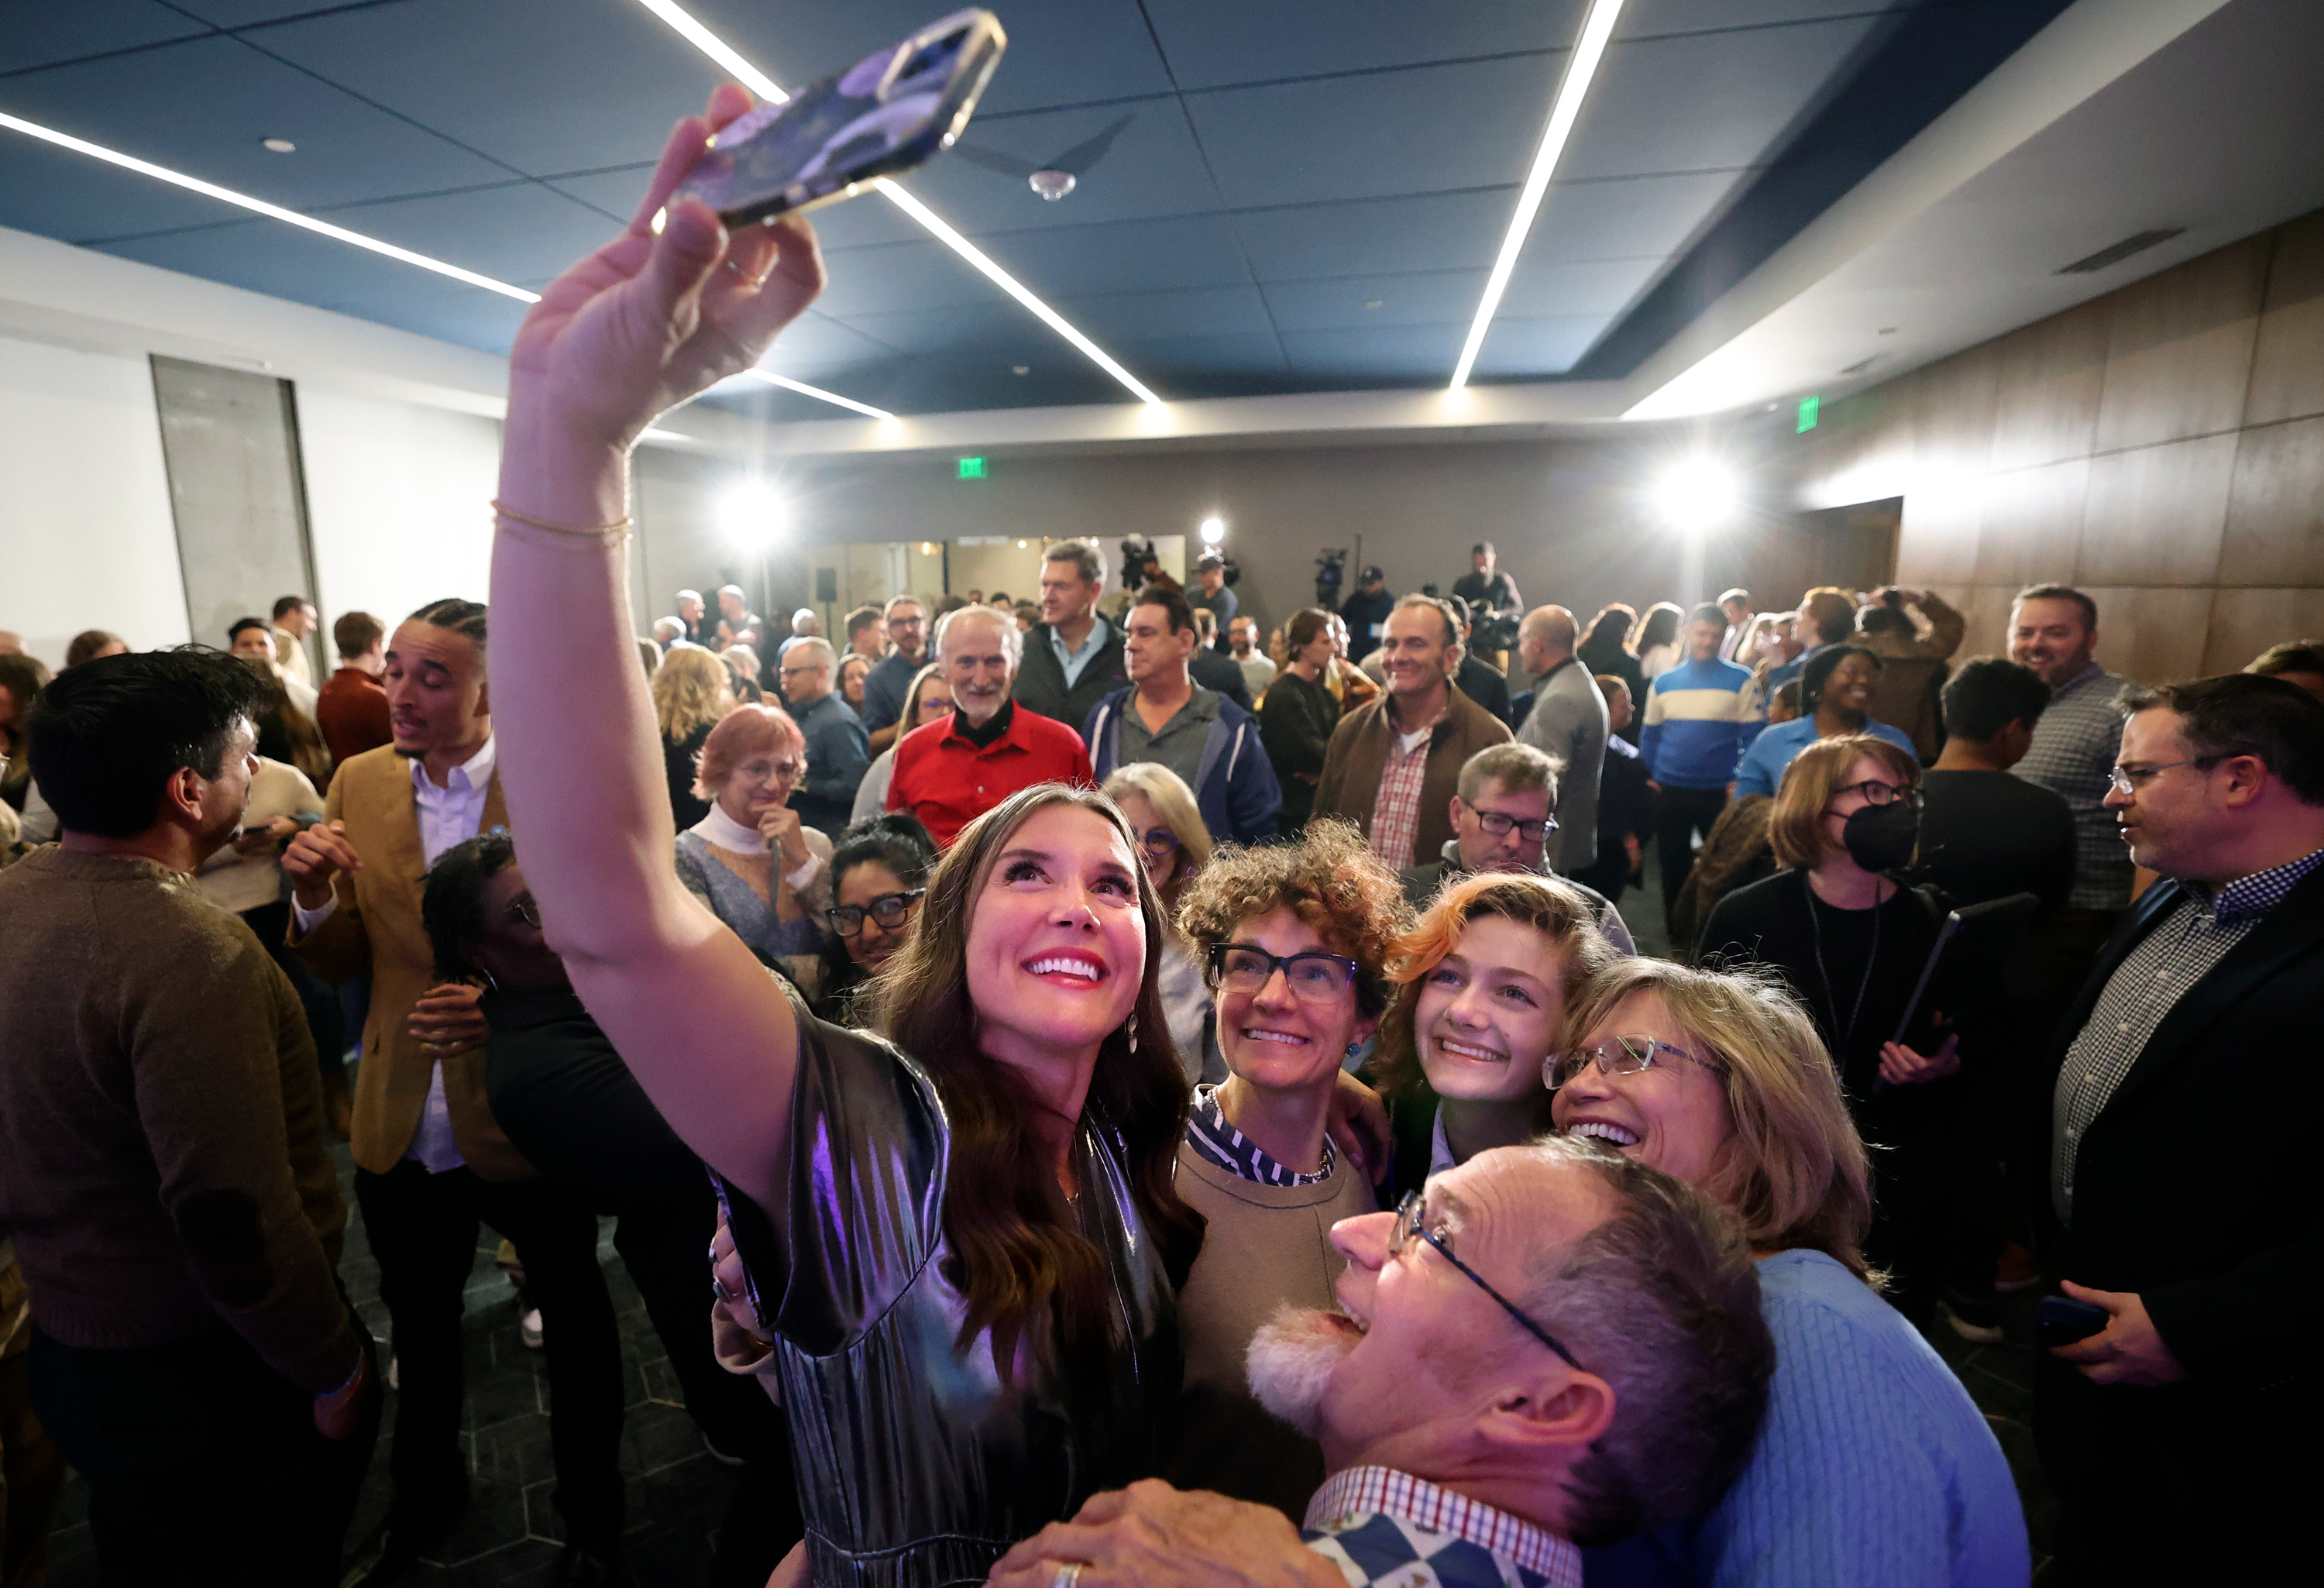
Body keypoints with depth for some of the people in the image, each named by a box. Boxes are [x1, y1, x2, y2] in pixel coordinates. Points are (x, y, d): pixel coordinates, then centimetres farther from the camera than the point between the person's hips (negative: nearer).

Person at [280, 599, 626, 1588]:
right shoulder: (358, 785, -1)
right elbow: (341, 965, 4)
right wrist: (315, 897, -16)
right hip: (404, 1133, 5)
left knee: (574, 1322, 17)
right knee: (418, 1324, 27)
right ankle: (425, 1496, 56)